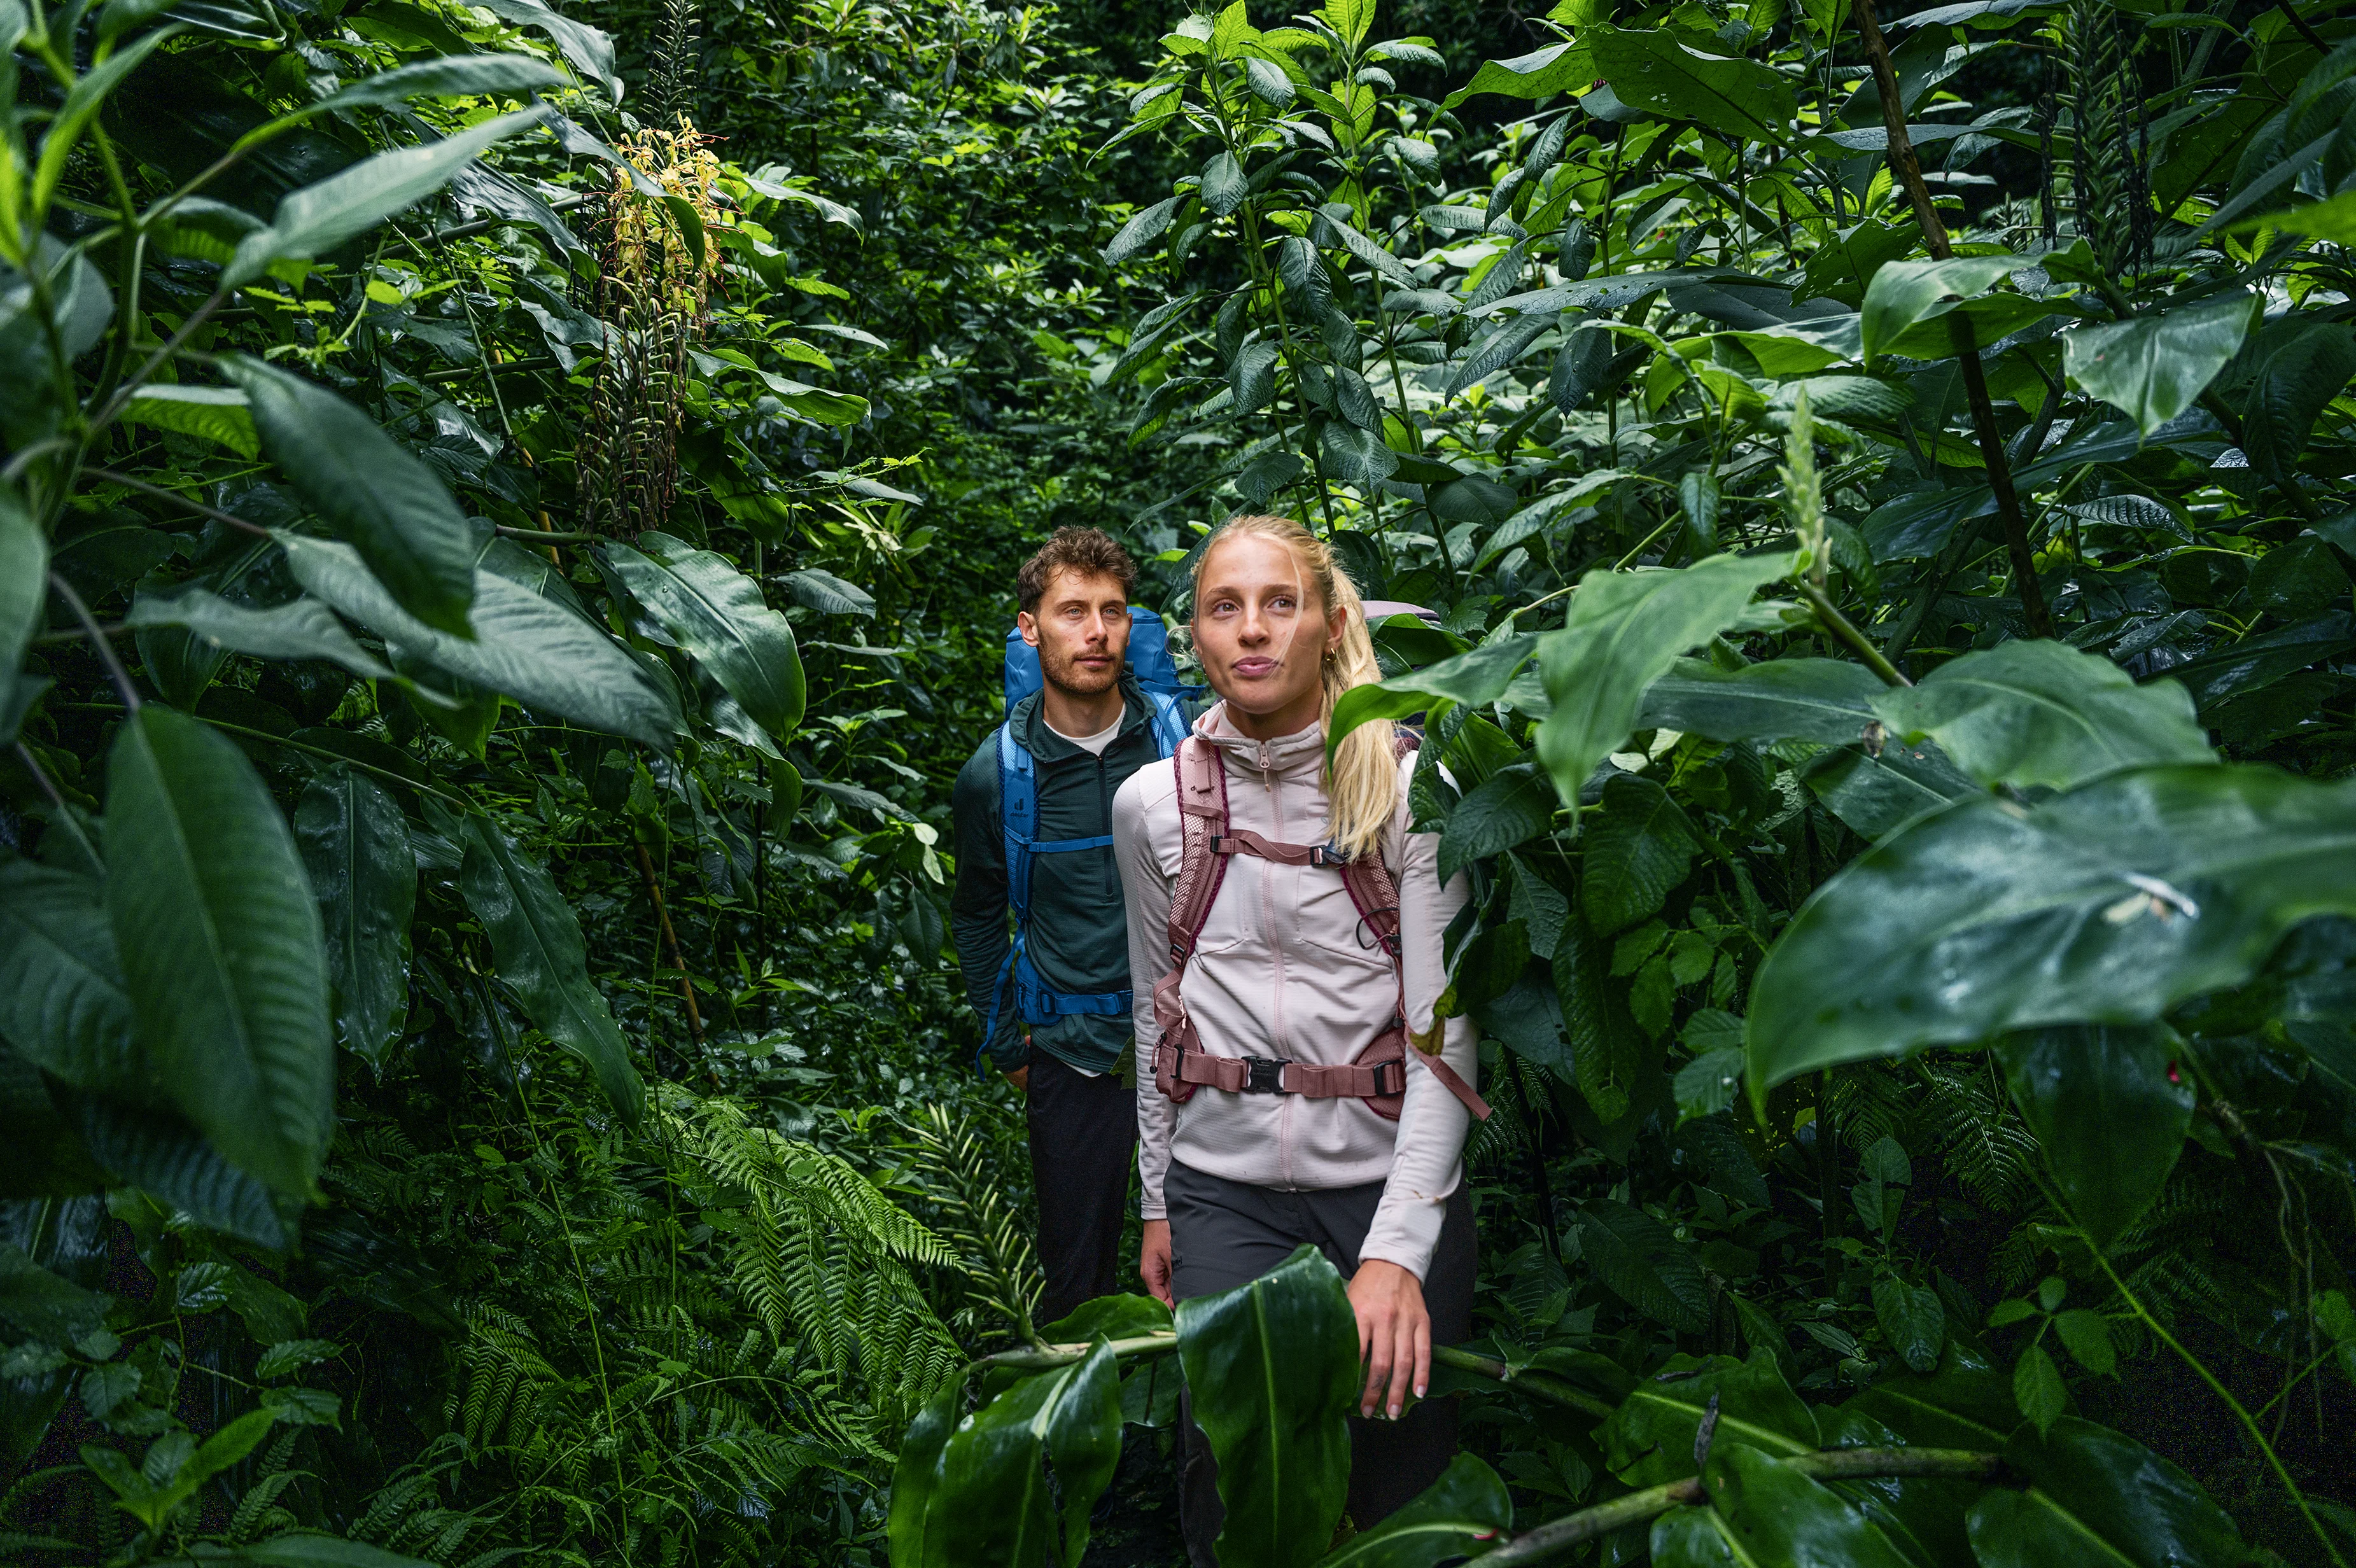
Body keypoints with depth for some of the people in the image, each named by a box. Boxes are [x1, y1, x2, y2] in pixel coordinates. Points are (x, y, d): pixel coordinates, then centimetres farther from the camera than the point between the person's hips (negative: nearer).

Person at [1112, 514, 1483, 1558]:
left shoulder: (1409, 789, -8)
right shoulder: (1151, 803, 2)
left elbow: (1444, 1031, -13)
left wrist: (1397, 1249, -22)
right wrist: (1157, 1200, 14)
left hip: (1392, 1180, -1)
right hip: (1223, 1188, 2)